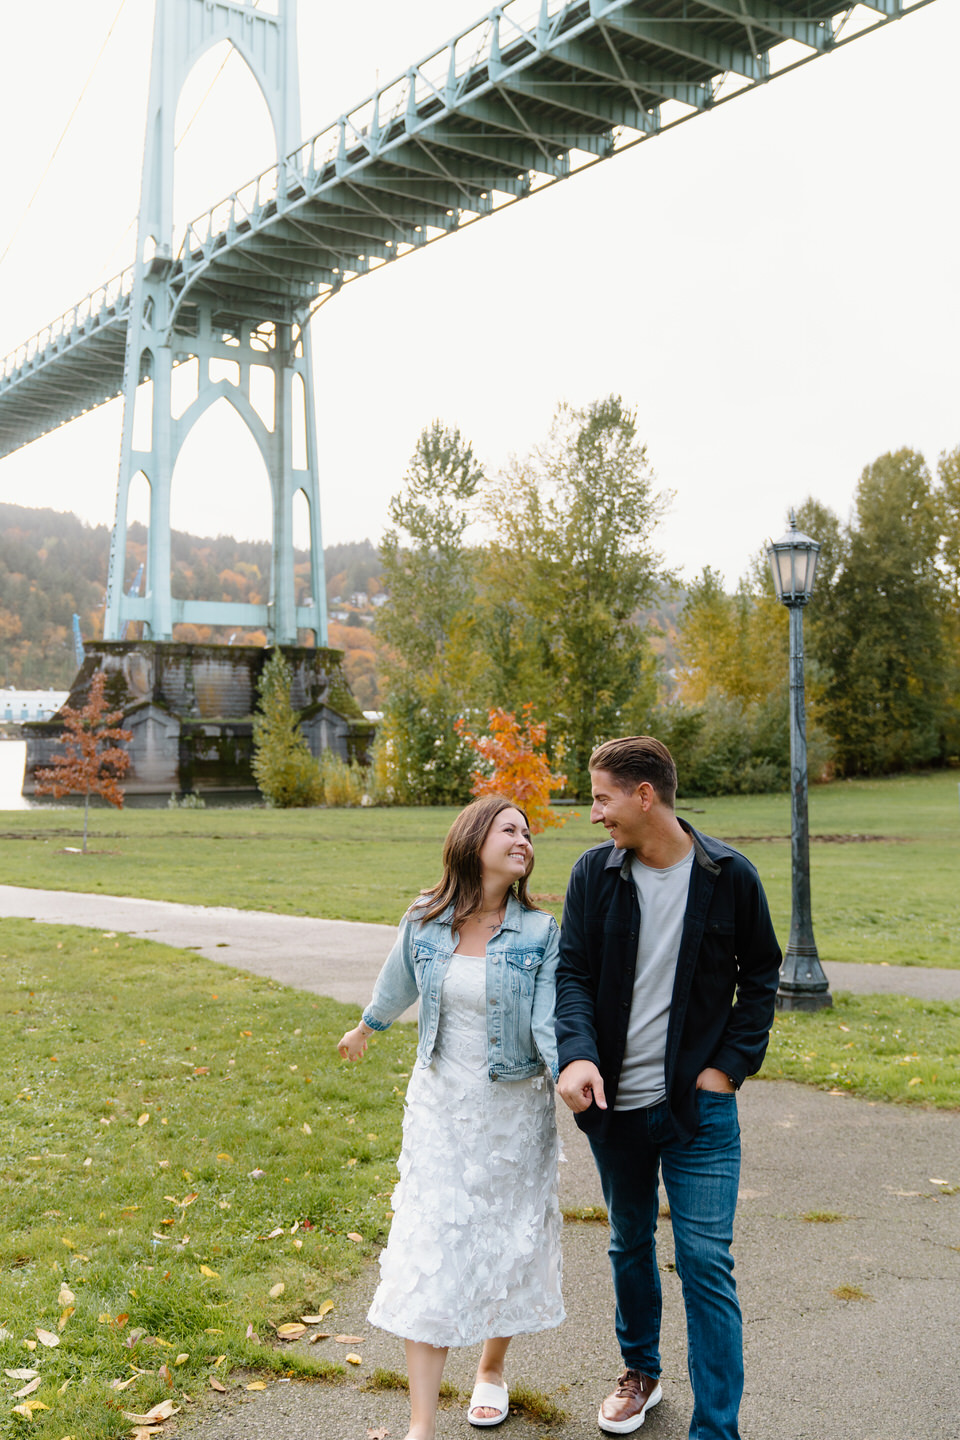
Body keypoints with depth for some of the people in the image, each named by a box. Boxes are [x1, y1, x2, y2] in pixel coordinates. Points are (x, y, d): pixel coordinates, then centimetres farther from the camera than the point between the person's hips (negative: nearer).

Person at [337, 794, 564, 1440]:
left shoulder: (540, 932, -11)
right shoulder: (424, 923, -6)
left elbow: (549, 1022, -16)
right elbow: (397, 987, 14)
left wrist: (572, 1076, -36)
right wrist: (363, 1031, 30)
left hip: (515, 1107, -1)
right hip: (439, 1105, 1)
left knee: (508, 1242, 14)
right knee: (428, 1249, -2)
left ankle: (492, 1369, 41)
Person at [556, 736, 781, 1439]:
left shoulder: (730, 875, -8)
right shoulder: (595, 872, -3)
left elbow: (761, 977, 3)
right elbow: (573, 972, -4)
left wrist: (731, 1065, -7)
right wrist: (577, 1052, -22)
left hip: (699, 1103, -3)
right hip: (615, 1100, 3)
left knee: (707, 1262, -4)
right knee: (631, 1243, 19)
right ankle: (641, 1372, 42)